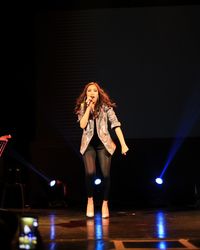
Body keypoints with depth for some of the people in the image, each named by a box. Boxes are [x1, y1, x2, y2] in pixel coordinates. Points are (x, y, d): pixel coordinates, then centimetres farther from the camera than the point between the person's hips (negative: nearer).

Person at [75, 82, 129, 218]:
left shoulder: (106, 107, -4)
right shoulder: (82, 107, 2)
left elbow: (116, 125, -10)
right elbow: (82, 125, -12)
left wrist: (123, 144, -18)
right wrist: (88, 107, -14)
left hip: (103, 143, 0)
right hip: (88, 144, 1)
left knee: (106, 174, -6)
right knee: (90, 173, -17)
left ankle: (105, 203, 15)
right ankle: (90, 200, 7)